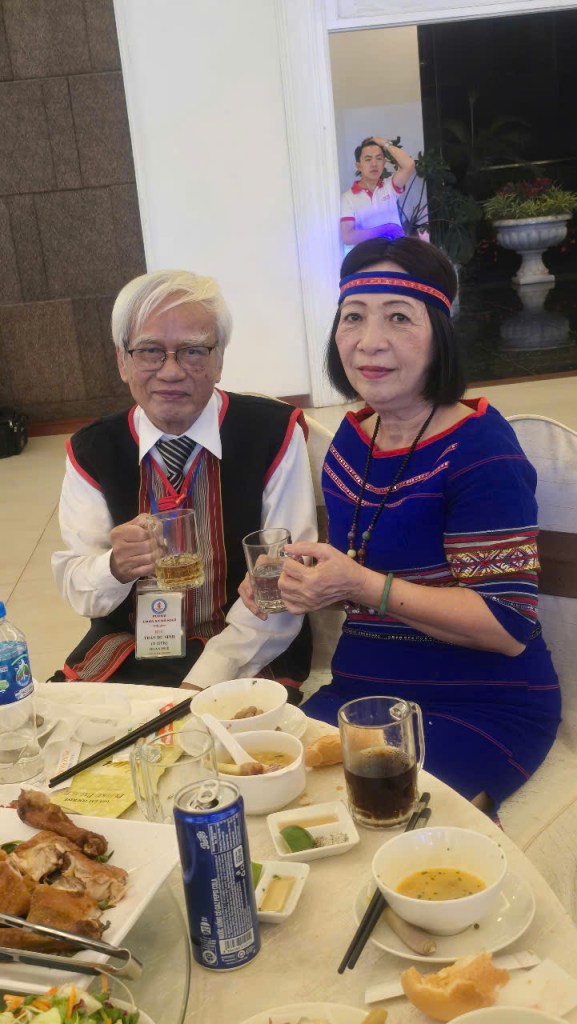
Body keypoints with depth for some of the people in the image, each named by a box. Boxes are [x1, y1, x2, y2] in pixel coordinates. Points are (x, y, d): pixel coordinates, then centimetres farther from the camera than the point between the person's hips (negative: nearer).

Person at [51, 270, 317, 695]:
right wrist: (116, 566, -21)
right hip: (124, 656, 3)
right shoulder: (91, 451, 1)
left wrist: (203, 682, -20)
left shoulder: (274, 433, -8)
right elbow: (73, 583, 3)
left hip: (247, 660, -3)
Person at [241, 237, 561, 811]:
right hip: (362, 692, 7)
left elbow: (509, 626, -20)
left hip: (479, 709, -7)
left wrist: (363, 586, -26)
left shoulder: (479, 449, -15)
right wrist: (306, 583, -1)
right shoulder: (351, 438, 6)